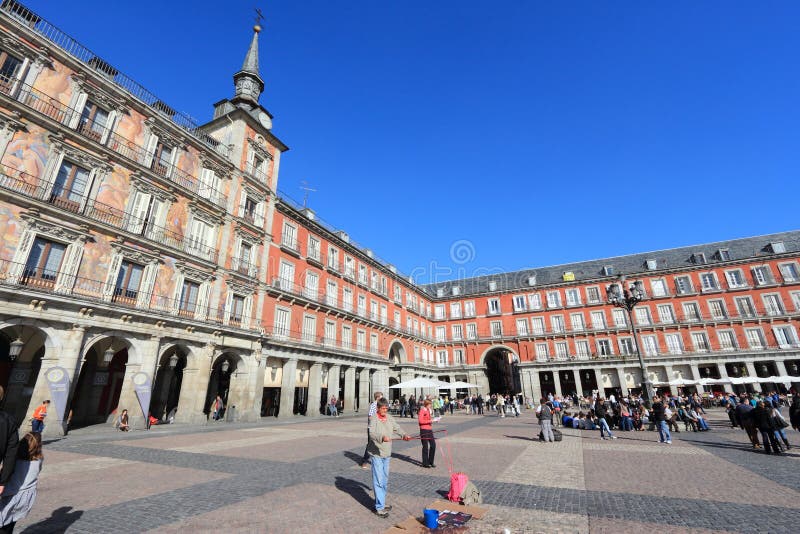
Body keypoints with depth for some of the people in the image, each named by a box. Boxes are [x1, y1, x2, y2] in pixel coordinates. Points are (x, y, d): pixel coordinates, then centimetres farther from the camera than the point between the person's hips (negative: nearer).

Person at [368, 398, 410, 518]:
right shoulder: (374, 419, -15)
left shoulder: (389, 418, 4)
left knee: (385, 480, 18)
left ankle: (381, 502, 34)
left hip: (387, 453, 7)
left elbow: (397, 428, -1)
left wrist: (404, 435, -21)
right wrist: (382, 437, -47)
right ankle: (379, 508, 4)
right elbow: (371, 433, -29)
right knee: (378, 481, -5)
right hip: (376, 454, -7)